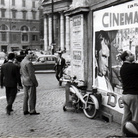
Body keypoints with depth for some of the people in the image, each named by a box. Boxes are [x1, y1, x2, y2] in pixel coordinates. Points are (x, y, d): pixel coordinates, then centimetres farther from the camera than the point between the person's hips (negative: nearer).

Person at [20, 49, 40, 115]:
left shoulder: (22, 61, 9)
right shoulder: (28, 62, -21)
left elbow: (21, 72, 16)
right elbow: (31, 74, -22)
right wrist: (36, 82, -14)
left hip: (25, 82, 9)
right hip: (30, 82, -9)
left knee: (26, 96, 14)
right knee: (32, 97, 0)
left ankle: (25, 110, 20)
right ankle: (32, 111, 6)